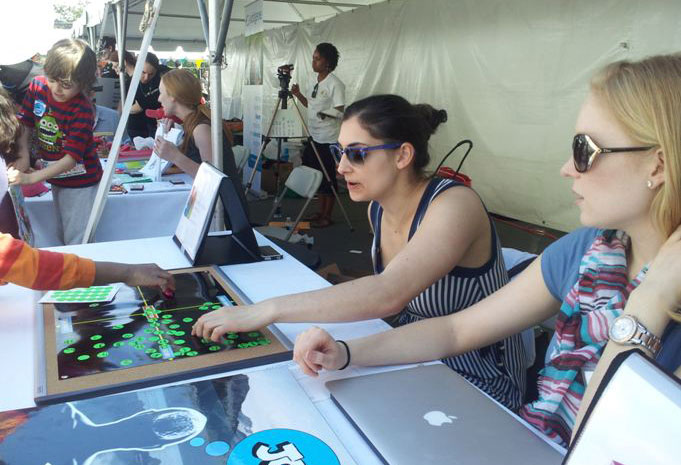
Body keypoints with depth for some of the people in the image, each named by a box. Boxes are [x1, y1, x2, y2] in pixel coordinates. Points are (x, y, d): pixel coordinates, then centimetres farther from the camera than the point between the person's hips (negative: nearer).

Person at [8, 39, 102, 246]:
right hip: (55, 177, 6)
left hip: (80, 181, -6)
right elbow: (24, 124, 1)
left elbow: (71, 158, -25)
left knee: (77, 242, -2)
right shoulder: (38, 86, -7)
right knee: (61, 236, 19)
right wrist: (23, 155, -16)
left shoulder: (83, 111, -25)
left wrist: (29, 178, -30)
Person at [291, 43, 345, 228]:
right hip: (314, 137, 8)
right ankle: (321, 211, 26)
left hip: (328, 139, -8)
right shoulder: (316, 83, 12)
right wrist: (298, 95, 8)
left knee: (328, 177, 0)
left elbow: (340, 111, -18)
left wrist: (323, 113, -30)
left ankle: (327, 216, 10)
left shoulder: (335, 84, -13)